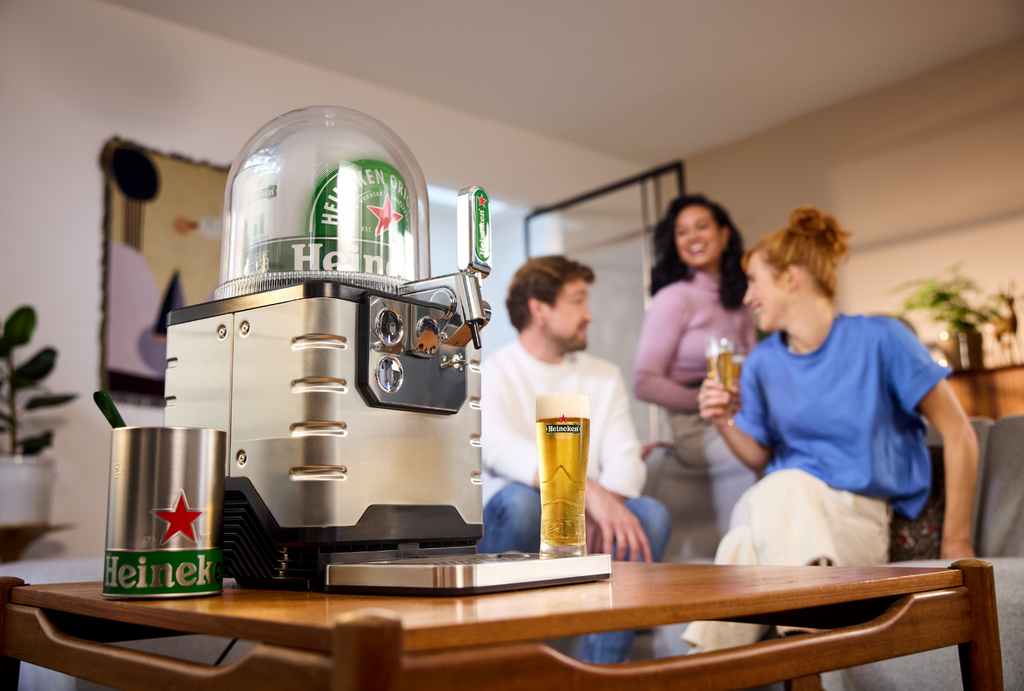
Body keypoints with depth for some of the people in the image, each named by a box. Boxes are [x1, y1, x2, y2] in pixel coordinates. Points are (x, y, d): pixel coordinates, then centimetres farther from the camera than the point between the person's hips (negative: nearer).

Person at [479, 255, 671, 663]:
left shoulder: (604, 377, 14)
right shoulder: (490, 374, -3)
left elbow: (626, 460, 0)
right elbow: (501, 449, -23)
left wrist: (601, 513, -22)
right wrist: (590, 492, -36)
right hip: (504, 528, -4)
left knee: (651, 514, -22)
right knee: (520, 499, -35)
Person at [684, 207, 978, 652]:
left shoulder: (879, 340, -4)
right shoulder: (762, 363, 10)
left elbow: (958, 436, 0)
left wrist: (956, 543, -1)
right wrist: (725, 424, -3)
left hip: (860, 519, -3)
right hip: (776, 508, 3)